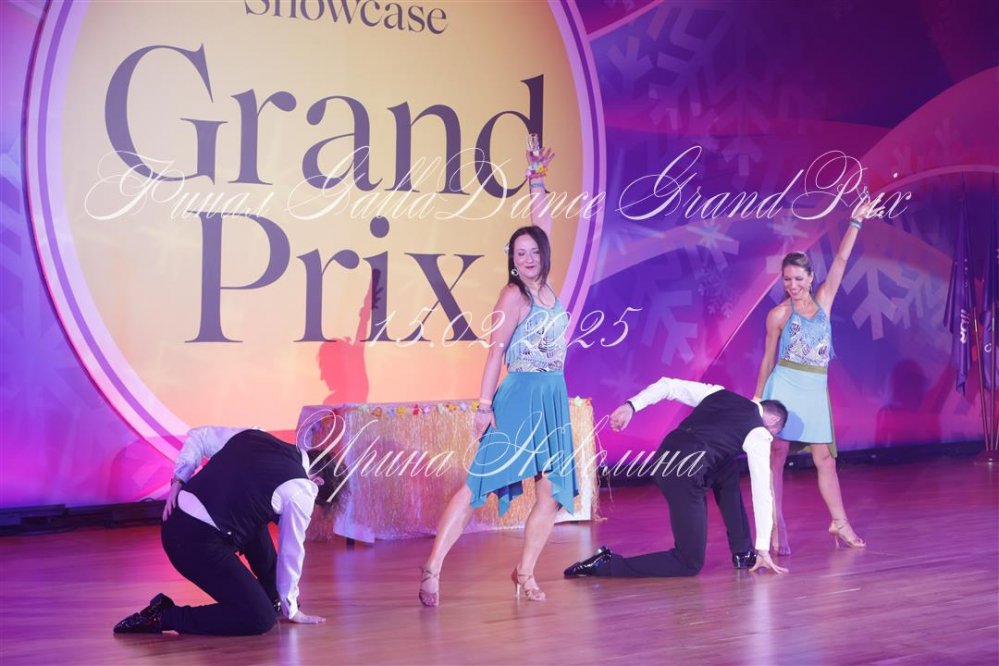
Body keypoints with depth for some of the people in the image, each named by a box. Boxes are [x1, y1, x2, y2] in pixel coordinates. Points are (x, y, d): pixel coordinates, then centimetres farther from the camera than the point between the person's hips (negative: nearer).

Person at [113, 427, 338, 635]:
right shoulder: (301, 490, -5)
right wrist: (291, 609, 17)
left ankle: (272, 597, 37)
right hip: (200, 542, -9)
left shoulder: (252, 437, 14)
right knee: (261, 618, -5)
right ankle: (165, 616, -3)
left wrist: (178, 481, 14)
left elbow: (198, 436, 20)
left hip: (174, 523, 9)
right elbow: (291, 553, 3)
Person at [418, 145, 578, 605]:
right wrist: (485, 405, -14)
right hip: (520, 398, -7)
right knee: (481, 481, -12)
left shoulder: (545, 287, 9)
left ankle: (525, 572, 13)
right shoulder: (514, 295, -7)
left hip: (553, 399, 7)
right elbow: (495, 352, -10)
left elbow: (540, 224, 15)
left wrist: (537, 180, 15)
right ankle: (433, 566, -14)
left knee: (553, 492, 2)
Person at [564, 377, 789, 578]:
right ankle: (605, 564, -9)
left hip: (661, 464, 8)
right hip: (684, 475, -8)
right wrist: (763, 549, 12)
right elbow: (762, 493, 8)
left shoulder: (719, 394, 23)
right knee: (690, 564, 1)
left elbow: (668, 385, 15)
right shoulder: (759, 435, 8)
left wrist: (631, 405, 8)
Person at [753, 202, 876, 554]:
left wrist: (856, 222, 2)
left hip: (815, 389, 4)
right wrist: (757, 399, 8)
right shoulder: (779, 314, -1)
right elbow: (768, 359, 6)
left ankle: (839, 522, 18)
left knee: (825, 458, 9)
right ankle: (777, 530, -3)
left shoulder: (823, 300, 9)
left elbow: (841, 260, 5)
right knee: (776, 456, -4)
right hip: (784, 386, -4)